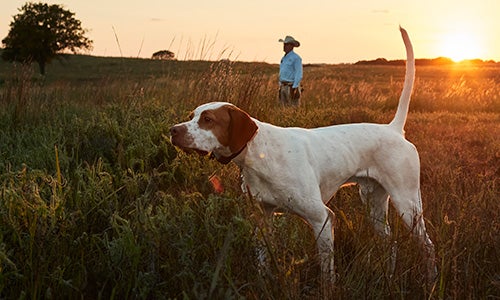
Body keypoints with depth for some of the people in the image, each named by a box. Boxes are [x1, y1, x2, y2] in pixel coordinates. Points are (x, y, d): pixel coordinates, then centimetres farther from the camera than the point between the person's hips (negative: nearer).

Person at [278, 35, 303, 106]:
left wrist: (294, 88, -23)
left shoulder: (296, 58, -10)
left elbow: (299, 75, -16)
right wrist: (281, 87, 17)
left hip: (292, 87, -8)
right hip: (284, 86, 8)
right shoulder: (284, 58, 17)